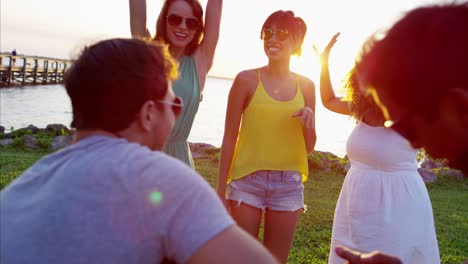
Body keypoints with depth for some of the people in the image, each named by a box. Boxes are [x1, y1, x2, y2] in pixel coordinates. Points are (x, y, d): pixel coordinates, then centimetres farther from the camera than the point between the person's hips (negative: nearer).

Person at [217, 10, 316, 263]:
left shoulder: (305, 86, 5)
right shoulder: (246, 79, -4)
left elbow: (309, 147, 10)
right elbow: (229, 138, -2)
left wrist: (309, 121, -10)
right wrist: (220, 188, -2)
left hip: (289, 184, 3)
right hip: (247, 180, -2)